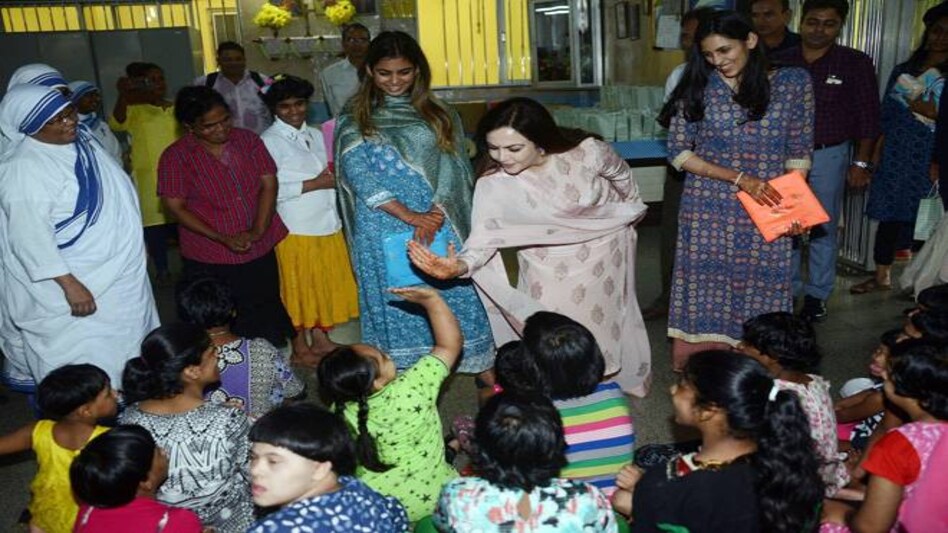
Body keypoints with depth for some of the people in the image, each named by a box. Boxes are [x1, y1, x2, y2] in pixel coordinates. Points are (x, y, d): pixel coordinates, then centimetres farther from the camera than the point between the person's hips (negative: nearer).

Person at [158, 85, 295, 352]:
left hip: (260, 250, 3)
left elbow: (268, 183, -2)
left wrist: (258, 230, -15)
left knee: (269, 319, 15)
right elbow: (175, 206, -11)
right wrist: (222, 238, -18)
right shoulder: (176, 157, -9)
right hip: (210, 260, -3)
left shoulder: (247, 140, 1)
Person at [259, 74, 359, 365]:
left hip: (327, 224, 6)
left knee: (326, 285, 13)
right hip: (295, 229, -6)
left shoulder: (315, 135, 12)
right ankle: (300, 346, 21)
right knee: (299, 288, 5)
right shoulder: (269, 141, -9)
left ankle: (320, 338, 29)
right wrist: (315, 183, -17)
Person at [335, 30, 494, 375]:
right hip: (384, 228, -1)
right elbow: (358, 174, -8)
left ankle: (486, 375, 13)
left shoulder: (439, 115, 9)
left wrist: (434, 216, -15)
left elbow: (454, 168, 0)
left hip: (440, 224, 1)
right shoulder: (354, 120, 4)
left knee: (455, 297, 4)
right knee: (396, 305, 4)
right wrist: (409, 216, -16)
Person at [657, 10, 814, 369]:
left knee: (759, 293, 3)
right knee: (704, 293, 3)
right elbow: (678, 152, -3)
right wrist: (739, 179, -12)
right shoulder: (699, 86, -1)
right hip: (708, 212, 0)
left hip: (765, 214, 1)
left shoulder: (793, 83, 2)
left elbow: (799, 153, 7)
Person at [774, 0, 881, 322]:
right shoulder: (781, 62, 2)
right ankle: (787, 291, 23)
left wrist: (861, 162, -5)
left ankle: (817, 295, 19)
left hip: (829, 156, -2)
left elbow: (867, 117, -1)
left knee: (823, 229, 6)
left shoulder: (855, 63, -3)